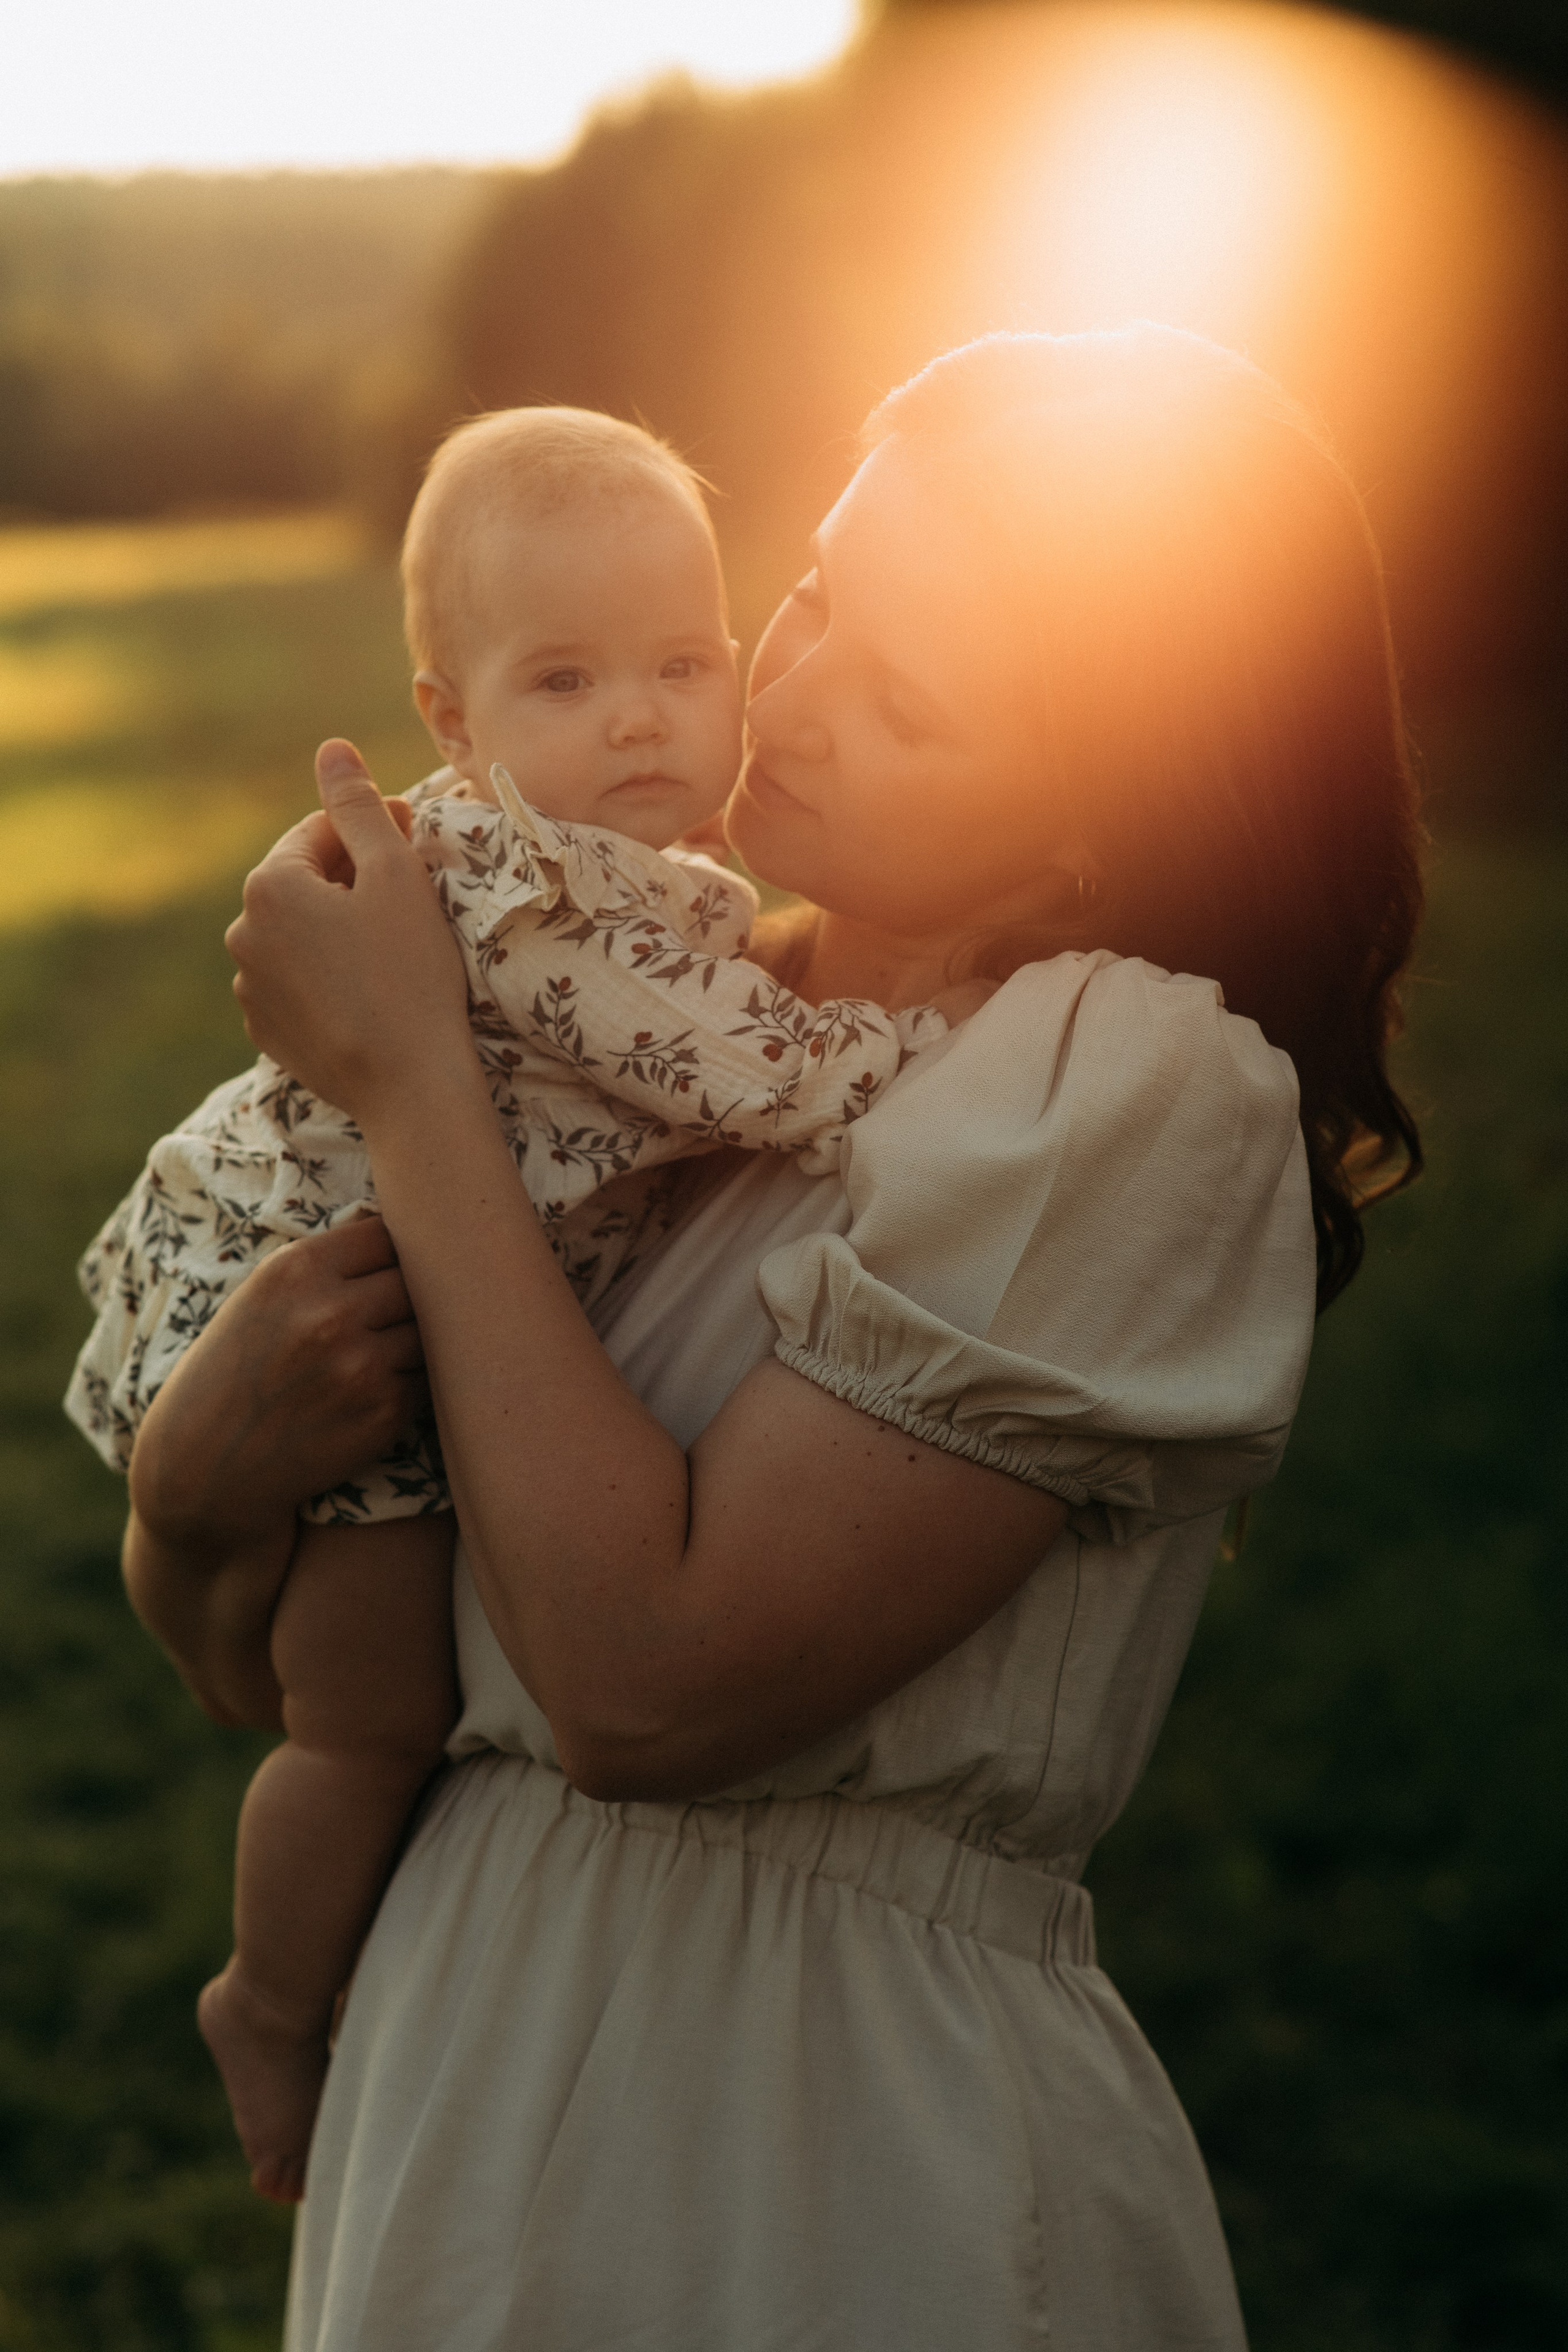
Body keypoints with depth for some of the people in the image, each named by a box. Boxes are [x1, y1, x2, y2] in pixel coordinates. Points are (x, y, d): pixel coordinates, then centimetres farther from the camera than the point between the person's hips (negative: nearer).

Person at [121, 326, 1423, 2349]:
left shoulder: (1144, 1088, -16)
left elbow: (644, 1681, -24)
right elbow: (262, 1658, 7)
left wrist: (404, 1077, -17)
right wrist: (195, 1478, -16)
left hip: (822, 2184, -6)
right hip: (464, 2084, 6)